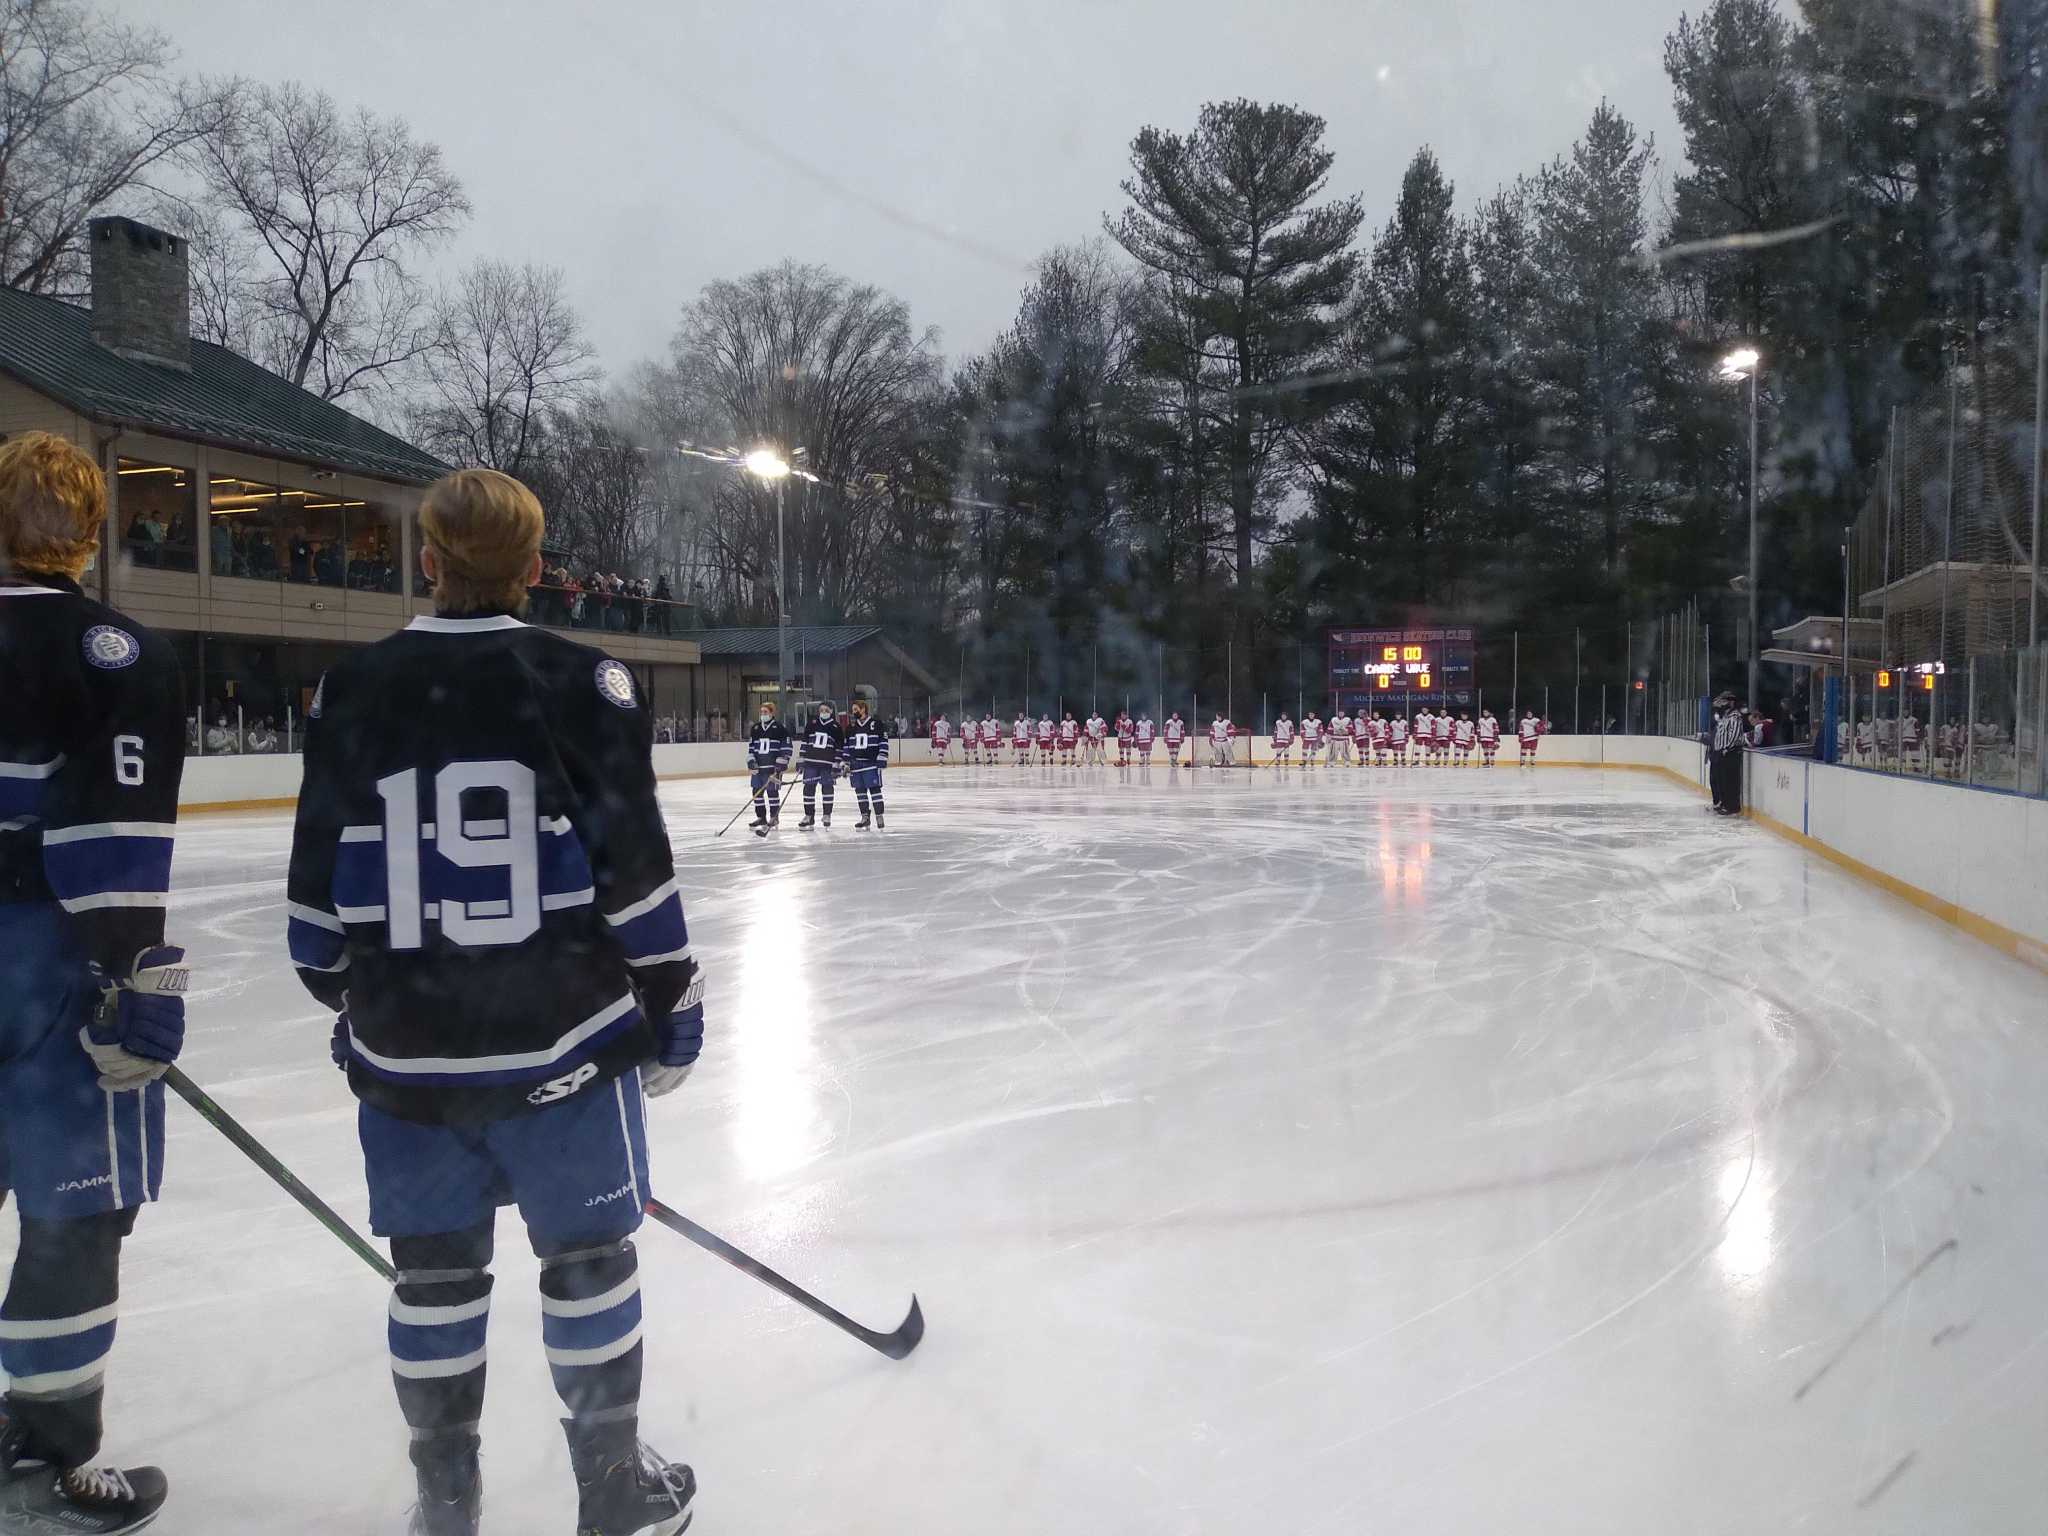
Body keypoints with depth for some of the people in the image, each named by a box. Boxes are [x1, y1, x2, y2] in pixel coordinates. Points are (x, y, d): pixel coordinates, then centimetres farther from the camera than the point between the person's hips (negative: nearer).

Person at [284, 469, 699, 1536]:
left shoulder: (350, 691, 0)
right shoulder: (580, 682, -8)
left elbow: (318, 887, 6)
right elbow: (635, 866, -8)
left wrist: (348, 1000, 22)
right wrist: (673, 1006, 3)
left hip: (404, 1045, 3)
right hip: (561, 1036, -2)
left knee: (434, 1265, 16)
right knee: (586, 1251, 12)